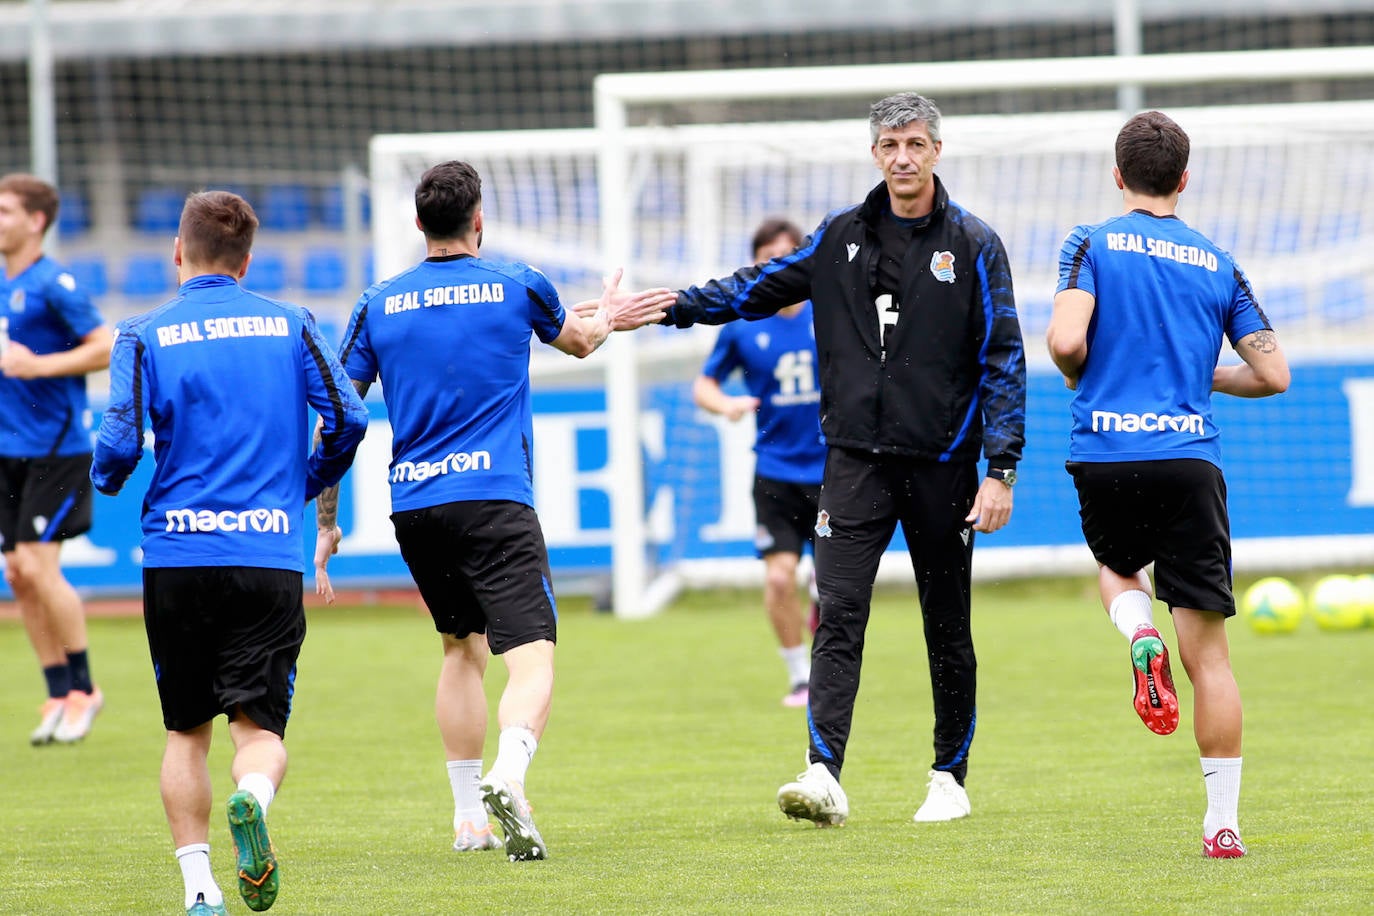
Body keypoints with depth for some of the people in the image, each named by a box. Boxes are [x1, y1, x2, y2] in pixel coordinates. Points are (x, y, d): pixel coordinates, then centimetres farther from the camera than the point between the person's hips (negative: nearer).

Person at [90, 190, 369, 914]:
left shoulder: (145, 335, 1)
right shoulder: (291, 326, 6)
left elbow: (121, 443, -8)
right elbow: (347, 418, 0)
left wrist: (104, 479, 16)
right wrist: (310, 480, 19)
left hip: (178, 556, 0)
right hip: (270, 556, 0)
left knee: (186, 731, 12)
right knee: (260, 725, 1)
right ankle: (252, 798, -33)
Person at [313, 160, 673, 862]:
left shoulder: (378, 305, 8)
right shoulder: (517, 286, 4)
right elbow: (578, 341, 26)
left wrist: (325, 523, 13)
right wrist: (608, 318, 49)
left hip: (412, 506, 4)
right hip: (493, 498, -4)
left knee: (462, 645, 24)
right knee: (531, 660, -10)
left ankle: (469, 816, 24)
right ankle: (507, 779, -40)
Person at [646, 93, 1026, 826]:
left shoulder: (972, 245, -1)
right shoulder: (840, 237, 8)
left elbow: (1002, 359, -3)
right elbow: (756, 290, 16)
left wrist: (1000, 470, -10)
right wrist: (667, 306, 4)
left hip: (942, 463, -2)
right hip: (855, 457, 2)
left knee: (948, 625, 7)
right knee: (838, 614, -11)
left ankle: (949, 778, 20)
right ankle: (824, 775, -19)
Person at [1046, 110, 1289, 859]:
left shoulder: (1092, 245, 2)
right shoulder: (1218, 265, 10)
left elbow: (1066, 340, -13)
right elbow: (1272, 374, 7)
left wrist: (1079, 376, 10)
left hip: (1106, 456, -1)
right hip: (1190, 458, 1)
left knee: (1117, 568, 32)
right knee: (1208, 650, 3)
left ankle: (1141, 637, -3)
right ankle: (1223, 823, -2)